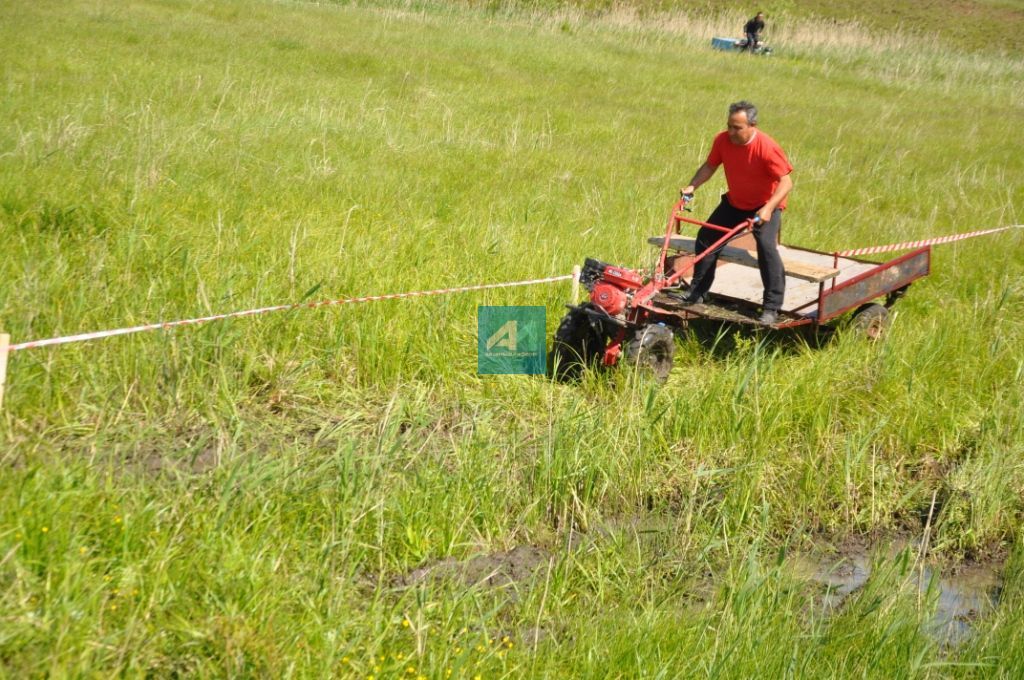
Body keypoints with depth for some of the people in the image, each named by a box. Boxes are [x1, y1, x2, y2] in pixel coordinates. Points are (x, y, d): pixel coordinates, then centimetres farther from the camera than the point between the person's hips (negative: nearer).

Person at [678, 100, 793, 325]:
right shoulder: (722, 140, -15)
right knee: (706, 237, 6)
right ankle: (696, 293, 22)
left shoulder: (767, 148, -30)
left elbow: (786, 182, -28)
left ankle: (772, 308, -18)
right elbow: (710, 166, 0)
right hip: (734, 203, 6)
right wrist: (692, 186, -15)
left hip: (765, 206, -6)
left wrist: (768, 208, -39)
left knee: (766, 246, -25)